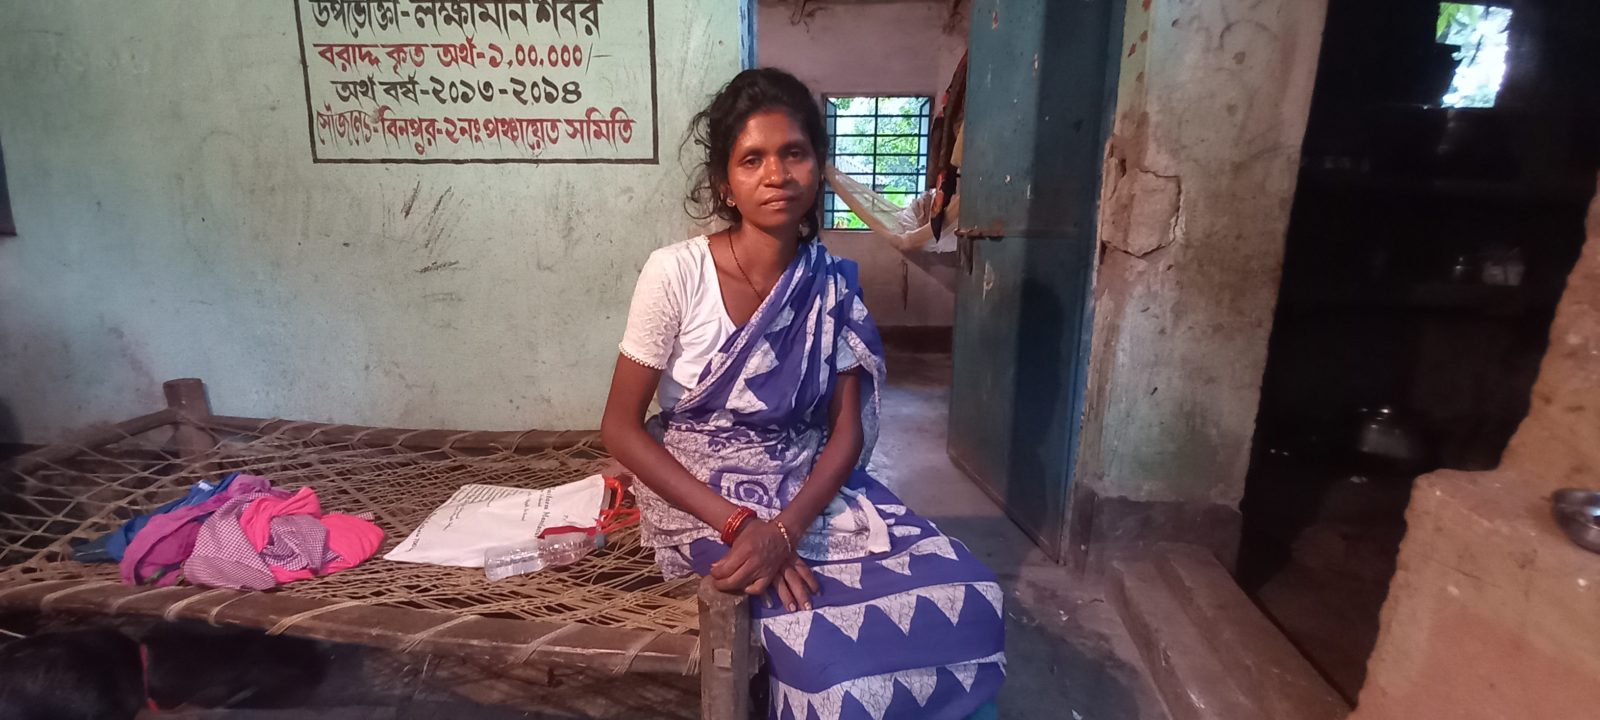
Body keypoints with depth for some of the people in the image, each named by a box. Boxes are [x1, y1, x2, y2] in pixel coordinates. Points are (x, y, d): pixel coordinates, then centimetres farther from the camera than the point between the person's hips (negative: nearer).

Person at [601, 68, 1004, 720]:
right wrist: (737, 523, -21)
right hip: (704, 494, -3)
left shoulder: (832, 286, -3)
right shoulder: (676, 273, -14)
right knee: (830, 637, -26)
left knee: (964, 598, -13)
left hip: (810, 487, 4)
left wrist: (786, 529, -22)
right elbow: (621, 427, -12)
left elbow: (847, 429, -4)